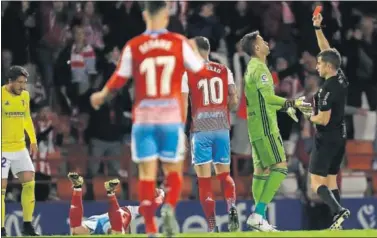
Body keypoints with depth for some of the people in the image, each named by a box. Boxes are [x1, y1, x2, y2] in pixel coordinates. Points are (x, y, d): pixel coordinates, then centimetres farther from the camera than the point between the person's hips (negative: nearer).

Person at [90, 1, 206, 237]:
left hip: (144, 117, 0)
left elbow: (119, 79, 5)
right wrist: (194, 50, 29)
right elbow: (200, 71, 8)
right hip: (172, 115, 0)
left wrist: (101, 95, 24)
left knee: (147, 172, 2)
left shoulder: (133, 46, -1)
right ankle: (169, 207, -19)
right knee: (173, 169, 10)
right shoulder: (180, 43, -1)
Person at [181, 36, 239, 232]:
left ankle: (212, 225, -5)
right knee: (224, 174, 15)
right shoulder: (224, 71, 7)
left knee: (204, 179, 2)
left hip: (201, 130, -3)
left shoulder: (188, 73, -3)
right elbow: (234, 101, 4)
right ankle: (232, 207, -12)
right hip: (222, 128, 3)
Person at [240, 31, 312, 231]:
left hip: (257, 128, 10)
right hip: (265, 127, -10)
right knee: (280, 168, -12)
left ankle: (259, 218, 10)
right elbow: (268, 97, -23)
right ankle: (257, 214, -17)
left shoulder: (252, 67, 17)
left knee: (262, 170, 10)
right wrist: (292, 103, -16)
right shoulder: (260, 68, -14)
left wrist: (286, 107, 24)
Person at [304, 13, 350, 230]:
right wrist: (318, 28, 10)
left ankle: (339, 211, -28)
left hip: (327, 138, -8)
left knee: (317, 182, -8)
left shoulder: (327, 89, -21)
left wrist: (310, 117, 0)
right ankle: (338, 222, 6)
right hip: (340, 136, 9)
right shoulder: (341, 78, 2)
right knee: (331, 180, 13)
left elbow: (323, 120, -21)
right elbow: (327, 51, 12)